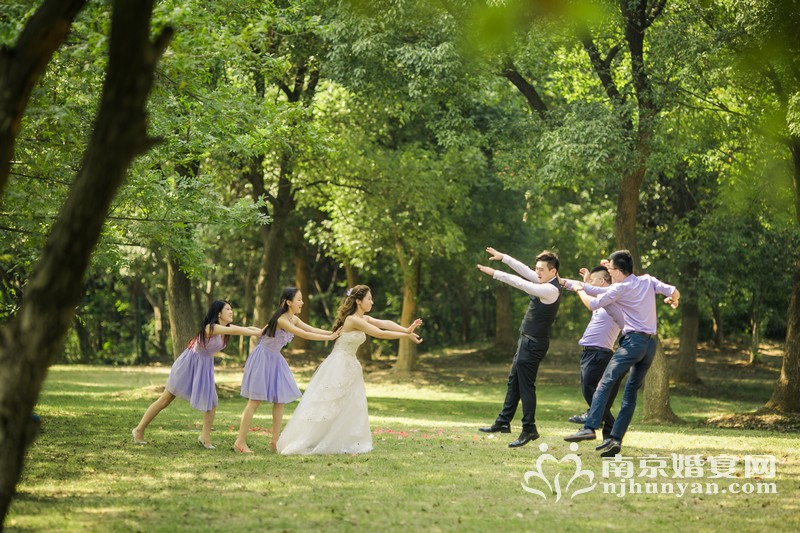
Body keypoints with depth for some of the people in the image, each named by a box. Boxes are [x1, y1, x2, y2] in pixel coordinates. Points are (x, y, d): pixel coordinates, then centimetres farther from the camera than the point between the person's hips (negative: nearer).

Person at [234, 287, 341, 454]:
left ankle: (275, 441, 11)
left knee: (280, 400, 6)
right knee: (255, 401, -8)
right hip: (262, 358, -9)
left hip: (274, 359, 9)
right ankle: (240, 442, -5)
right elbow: (305, 335, -26)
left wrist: (333, 332, -4)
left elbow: (313, 329, 7)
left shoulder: (293, 319, 5)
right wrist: (329, 338, -22)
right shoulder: (281, 320, -23)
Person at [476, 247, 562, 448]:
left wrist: (495, 273, -17)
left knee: (526, 385, -7)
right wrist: (503, 257, 13)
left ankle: (529, 429, -2)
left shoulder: (551, 290, -19)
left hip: (533, 343, -10)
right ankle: (503, 422, 24)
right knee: (513, 382, 16)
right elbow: (525, 272, 14)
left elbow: (520, 283, -21)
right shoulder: (546, 284, 8)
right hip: (527, 341, 10)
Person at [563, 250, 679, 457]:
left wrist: (579, 289, 17)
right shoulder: (648, 281, 13)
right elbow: (674, 292, 10)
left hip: (633, 341, -7)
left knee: (605, 382, -13)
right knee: (631, 392, 8)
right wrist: (672, 300, 35)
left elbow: (593, 304, -2)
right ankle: (615, 438, 1)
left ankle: (590, 428, -28)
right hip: (651, 343, 7)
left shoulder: (620, 288, -3)